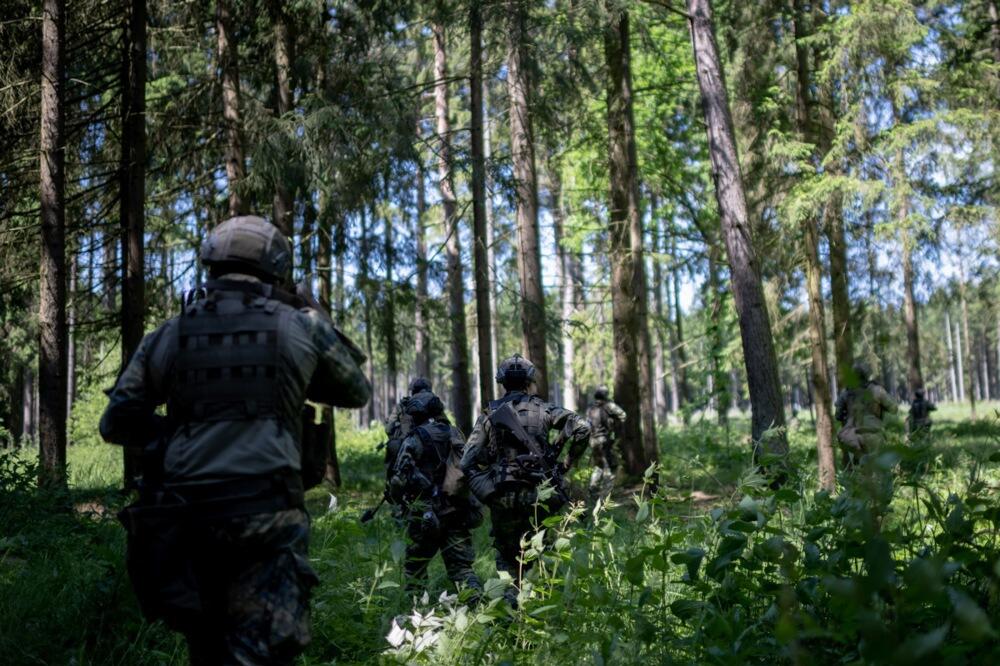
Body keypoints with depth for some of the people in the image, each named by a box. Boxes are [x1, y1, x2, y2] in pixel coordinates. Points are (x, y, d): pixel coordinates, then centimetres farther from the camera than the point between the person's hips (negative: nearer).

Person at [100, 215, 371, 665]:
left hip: (182, 518, 4)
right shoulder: (302, 326, 5)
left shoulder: (166, 336, 11)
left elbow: (115, 425, 16)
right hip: (265, 517, -4)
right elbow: (357, 392, 20)